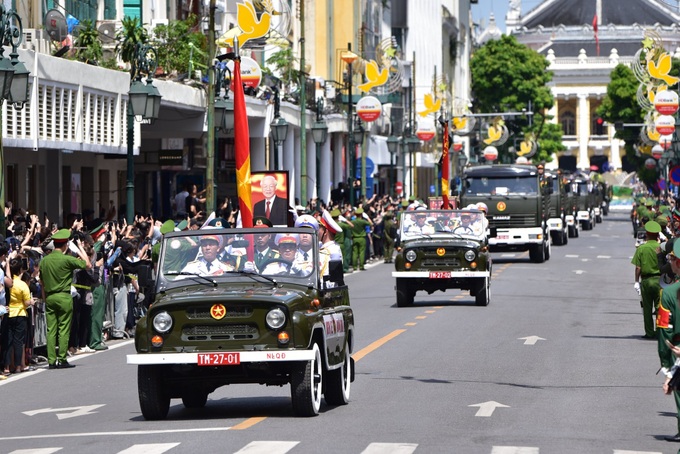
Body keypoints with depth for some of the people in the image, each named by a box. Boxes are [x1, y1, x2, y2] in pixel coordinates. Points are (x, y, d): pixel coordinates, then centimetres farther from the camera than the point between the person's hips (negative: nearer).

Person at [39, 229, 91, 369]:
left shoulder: (44, 261, 6)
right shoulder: (67, 259, -12)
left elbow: (42, 283, 13)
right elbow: (88, 265, -5)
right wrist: (80, 248, 4)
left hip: (49, 297, 5)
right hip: (64, 297, -5)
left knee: (51, 330, 6)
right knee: (64, 329, 0)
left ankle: (51, 361, 5)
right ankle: (62, 360, 0)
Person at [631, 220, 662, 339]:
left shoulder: (641, 248, -6)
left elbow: (638, 268, -6)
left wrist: (637, 281, 3)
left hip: (645, 280, 0)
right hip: (659, 280, 0)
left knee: (647, 308, 8)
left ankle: (649, 332, 9)